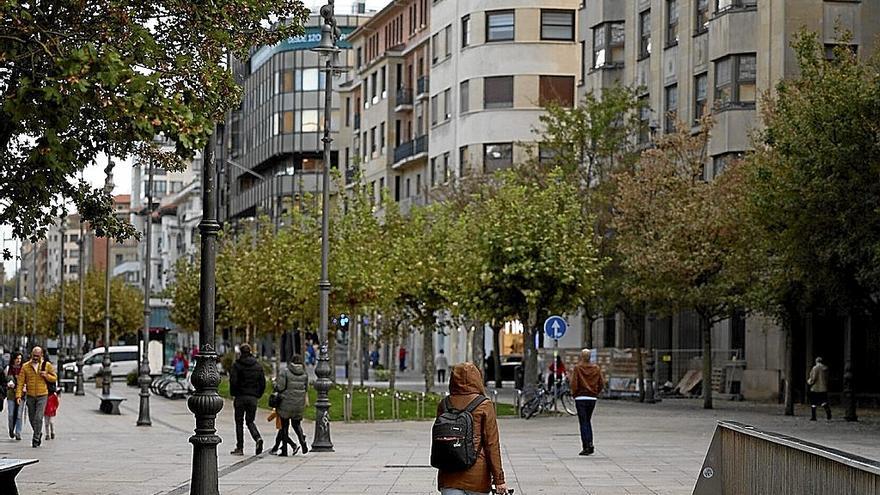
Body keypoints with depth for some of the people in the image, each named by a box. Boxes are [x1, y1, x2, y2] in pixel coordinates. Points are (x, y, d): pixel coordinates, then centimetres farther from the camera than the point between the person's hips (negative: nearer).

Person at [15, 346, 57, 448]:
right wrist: (18, 395, -12)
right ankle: (39, 433, 35)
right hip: (30, 396, 2)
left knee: (38, 418, -13)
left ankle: (36, 439, -8)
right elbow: (20, 382, -2)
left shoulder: (47, 365, 1)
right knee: (32, 419, 12)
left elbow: (54, 378, 7)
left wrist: (46, 375, -13)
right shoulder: (25, 367, 1)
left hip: (42, 395, -2)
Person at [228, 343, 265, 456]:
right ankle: (257, 438, -15)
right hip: (253, 398, 3)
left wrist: (234, 394, 2)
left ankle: (240, 448, 6)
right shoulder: (258, 366, 6)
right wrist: (258, 395, 12)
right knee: (250, 421, 13)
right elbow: (263, 382, 4)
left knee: (239, 422, 6)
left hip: (240, 397, -3)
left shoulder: (237, 365, -6)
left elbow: (233, 381, -12)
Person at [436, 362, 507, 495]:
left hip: (449, 478, 2)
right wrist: (499, 479, -4)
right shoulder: (484, 406, -5)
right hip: (477, 477, -2)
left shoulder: (444, 405, 3)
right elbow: (492, 445, -7)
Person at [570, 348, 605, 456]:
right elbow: (602, 383, 3)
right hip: (592, 398, 4)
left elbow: (574, 383, -15)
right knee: (588, 421, 17)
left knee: (583, 423, -2)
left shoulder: (577, 368, -9)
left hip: (580, 398, -4)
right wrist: (596, 393, 14)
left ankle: (586, 447, -7)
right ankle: (590, 445, 10)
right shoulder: (596, 368, 4)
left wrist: (574, 394, 1)